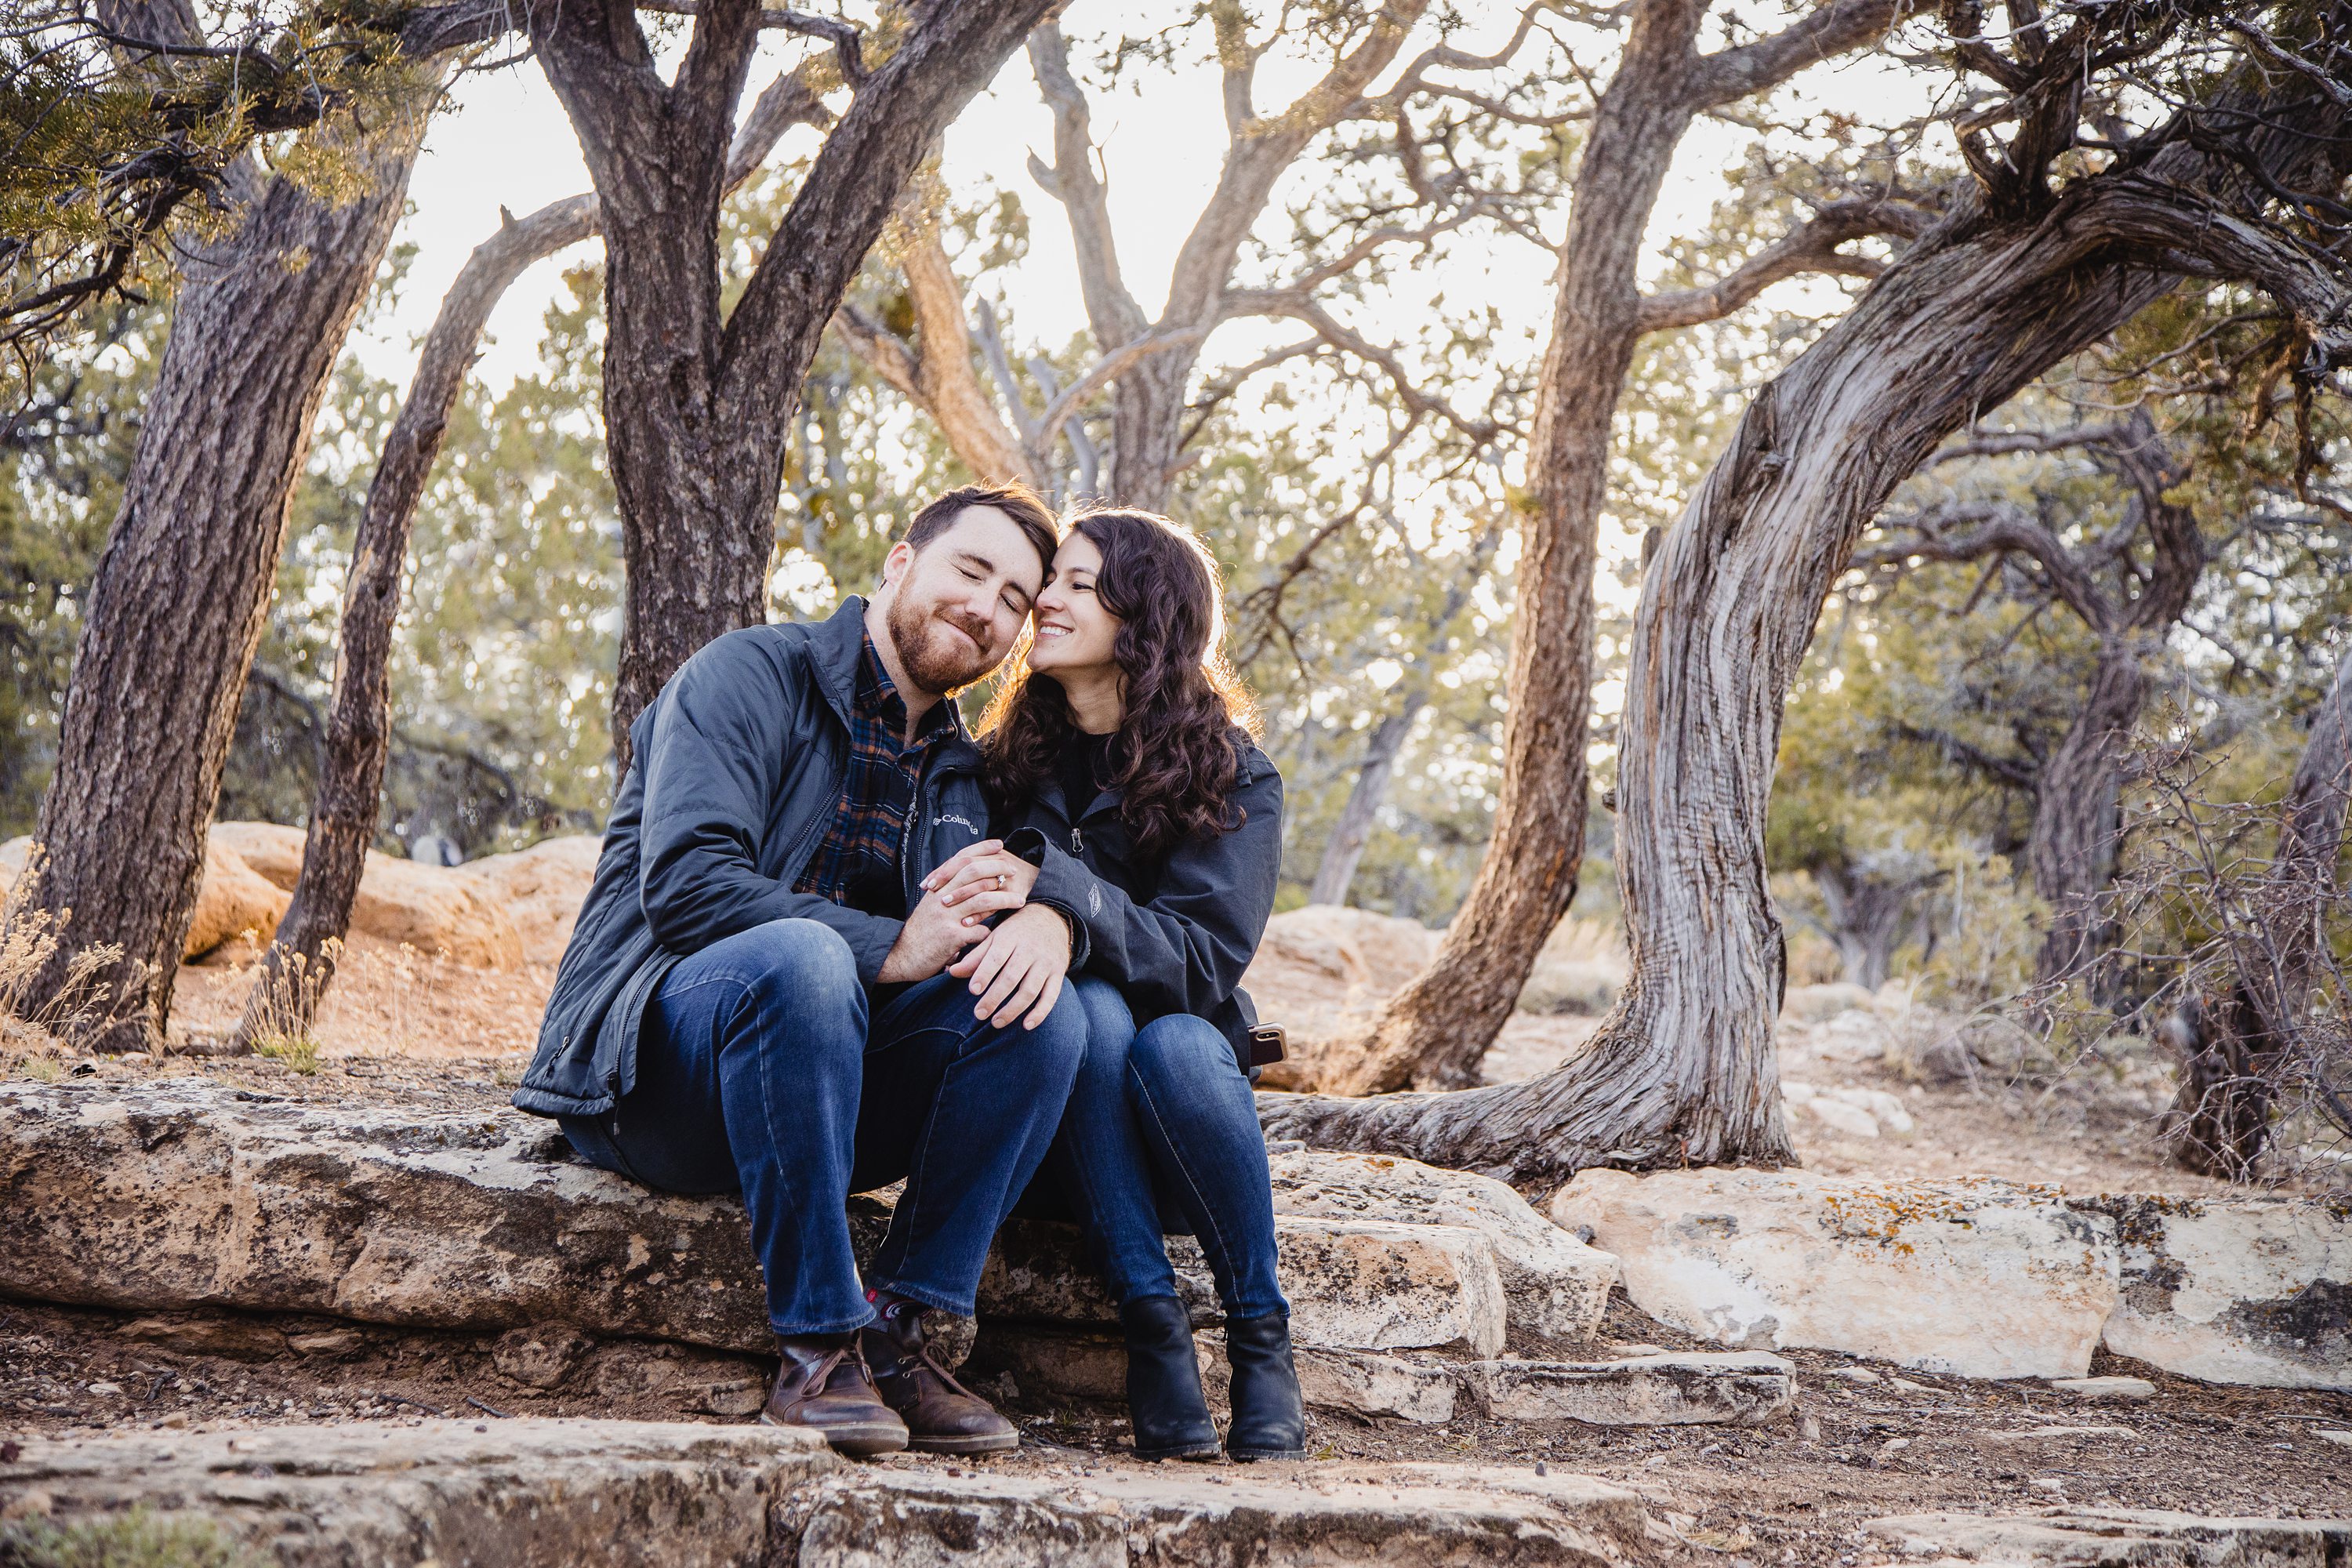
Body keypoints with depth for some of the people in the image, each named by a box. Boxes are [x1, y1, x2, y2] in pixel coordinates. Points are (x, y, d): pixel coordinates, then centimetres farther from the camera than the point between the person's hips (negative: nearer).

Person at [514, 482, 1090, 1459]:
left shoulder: (955, 773, 19)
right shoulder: (753, 676, -3)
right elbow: (685, 884, -17)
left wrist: (1045, 918, -18)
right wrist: (888, 950, -23)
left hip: (826, 1091, 6)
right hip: (645, 1068, -6)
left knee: (1043, 1011, -17)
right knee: (801, 955, -37)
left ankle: (897, 1329, -19)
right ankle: (818, 1347, -31)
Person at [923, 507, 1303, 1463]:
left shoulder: (1233, 776, -4)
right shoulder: (1008, 759, 4)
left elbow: (1204, 959, -17)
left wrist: (1049, 883, -31)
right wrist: (1032, 930, -27)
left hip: (1180, 1094, -1)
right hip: (1060, 1128, 1)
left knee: (1177, 1042, -33)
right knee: (1091, 1010, -30)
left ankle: (1262, 1338, -18)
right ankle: (1153, 1330, -30)